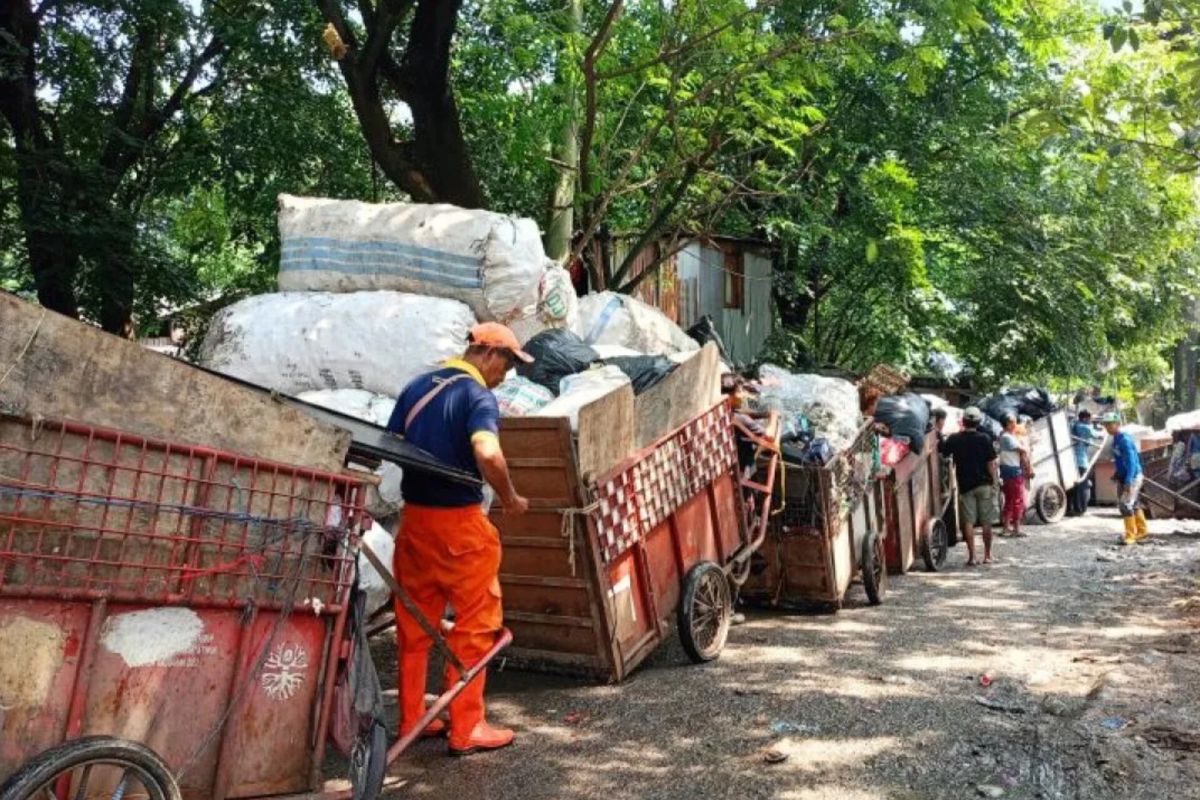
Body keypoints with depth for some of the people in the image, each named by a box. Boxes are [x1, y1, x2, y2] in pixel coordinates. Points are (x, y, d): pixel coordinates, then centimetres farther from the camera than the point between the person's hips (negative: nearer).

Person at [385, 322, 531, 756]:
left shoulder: (417, 387, 9)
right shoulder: (478, 396, -13)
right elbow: (488, 454, -30)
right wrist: (510, 499, -15)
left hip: (414, 518, 7)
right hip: (459, 522, -7)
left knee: (414, 622, 15)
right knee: (475, 623, 5)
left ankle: (411, 719, 25)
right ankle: (467, 728, 11)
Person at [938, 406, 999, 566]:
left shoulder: (954, 439, -4)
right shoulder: (984, 439, -6)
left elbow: (940, 451, 9)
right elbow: (991, 463, -7)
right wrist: (993, 482, 0)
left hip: (965, 485, 0)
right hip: (984, 484, 0)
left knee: (968, 522, 2)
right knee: (986, 522, 8)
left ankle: (972, 556, -2)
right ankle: (987, 555, 15)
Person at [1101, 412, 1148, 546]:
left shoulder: (1125, 440, -21)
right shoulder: (1116, 439, 8)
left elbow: (1131, 462, -25)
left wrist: (1128, 482, -28)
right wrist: (1117, 475, 21)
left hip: (1132, 477, -10)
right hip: (1124, 477, 10)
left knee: (1126, 505, -11)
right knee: (1133, 504, 19)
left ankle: (1131, 536, -5)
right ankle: (1142, 531, 32)